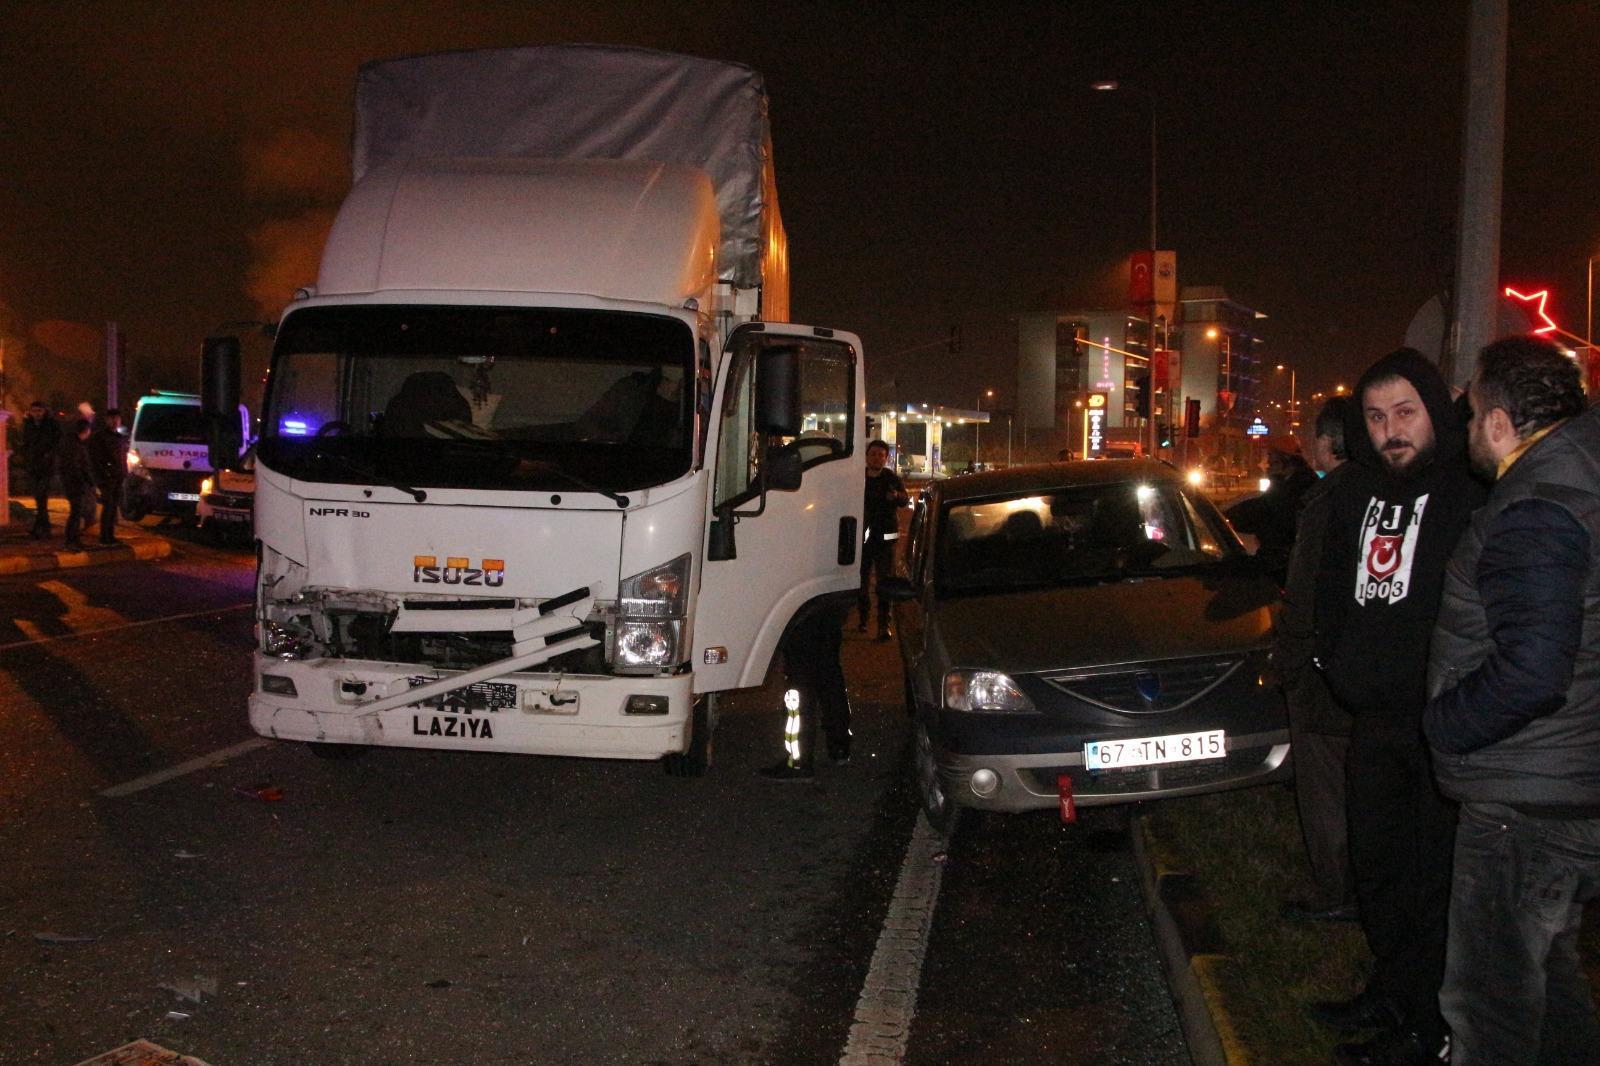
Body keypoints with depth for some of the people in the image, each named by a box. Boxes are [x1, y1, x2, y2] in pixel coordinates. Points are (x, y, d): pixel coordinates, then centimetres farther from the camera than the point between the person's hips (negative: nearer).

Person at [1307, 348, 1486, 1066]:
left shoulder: (1474, 494, -14)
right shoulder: (1354, 494, 10)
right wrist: (1335, 661, 11)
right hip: (1374, 718, 8)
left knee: (1435, 879, 3)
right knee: (1376, 866, 19)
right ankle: (1390, 997, 36)